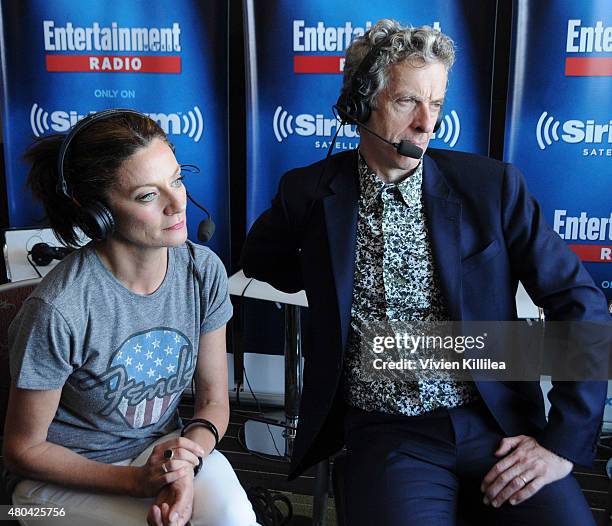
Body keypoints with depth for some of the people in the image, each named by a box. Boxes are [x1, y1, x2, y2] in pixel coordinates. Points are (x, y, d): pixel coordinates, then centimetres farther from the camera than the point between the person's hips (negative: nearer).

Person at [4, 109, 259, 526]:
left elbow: (214, 400, -2)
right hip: (68, 475, -3)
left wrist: (188, 460, -22)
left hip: (164, 446, 4)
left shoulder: (204, 271, -11)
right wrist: (137, 482, -20)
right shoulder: (59, 309, -25)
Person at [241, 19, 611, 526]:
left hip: (498, 426, 1)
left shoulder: (492, 185, -1)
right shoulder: (311, 191, 0)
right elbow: (261, 257, 21)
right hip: (385, 437, 0)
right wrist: (334, 283, 8)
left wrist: (566, 440, -6)